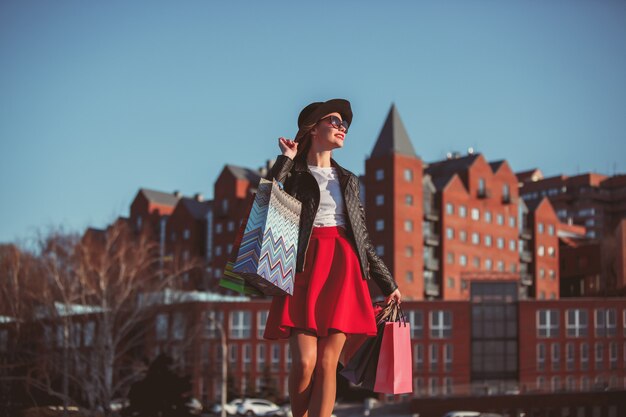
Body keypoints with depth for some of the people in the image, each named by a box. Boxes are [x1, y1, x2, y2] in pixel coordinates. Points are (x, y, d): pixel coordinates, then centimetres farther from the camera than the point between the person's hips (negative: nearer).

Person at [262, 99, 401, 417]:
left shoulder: (348, 180, 23)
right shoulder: (293, 174, 10)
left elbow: (362, 236, 24)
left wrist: (388, 283, 20)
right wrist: (285, 160, -6)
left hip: (343, 269, 3)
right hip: (305, 268, -3)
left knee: (327, 363, -7)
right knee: (305, 361, -14)